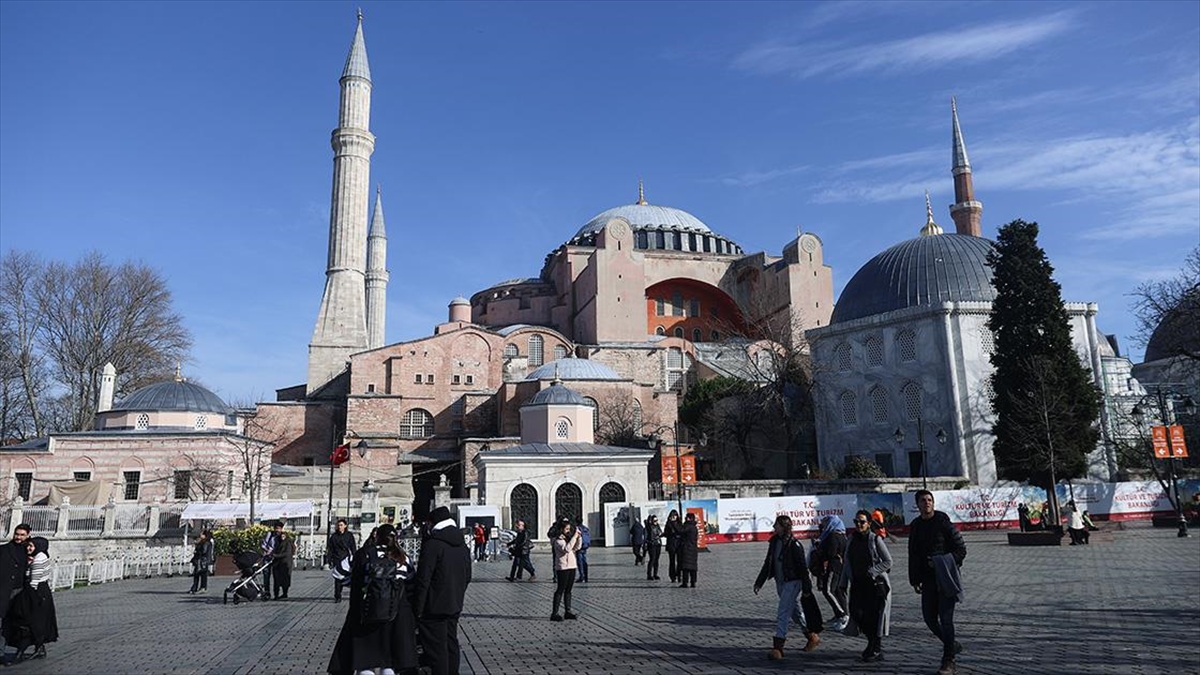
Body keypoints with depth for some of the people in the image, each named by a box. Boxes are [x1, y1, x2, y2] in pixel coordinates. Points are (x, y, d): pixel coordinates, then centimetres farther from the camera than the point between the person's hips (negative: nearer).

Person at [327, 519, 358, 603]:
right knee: (337, 579, -6)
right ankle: (337, 596, 1)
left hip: (346, 559, 0)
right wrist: (329, 560, 4)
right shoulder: (334, 536, 6)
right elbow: (329, 549, 9)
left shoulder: (349, 536, 5)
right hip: (337, 560, 0)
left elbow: (353, 548, 6)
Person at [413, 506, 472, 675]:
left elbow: (423, 579, -18)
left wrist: (418, 608, -13)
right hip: (455, 606, 8)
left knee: (436, 648, -2)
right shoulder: (462, 545, 9)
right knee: (451, 643, 17)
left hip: (434, 607, -8)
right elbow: (467, 577, 16)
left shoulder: (432, 544, -16)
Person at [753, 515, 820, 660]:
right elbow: (768, 564, 12)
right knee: (794, 612, 19)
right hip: (780, 583, 8)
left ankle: (778, 647, -11)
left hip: (792, 583, -8)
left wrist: (806, 588, -11)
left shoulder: (794, 545, -16)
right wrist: (759, 583, 10)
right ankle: (813, 636, 37)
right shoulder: (774, 542, 6)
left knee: (782, 613, -12)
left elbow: (803, 567, -13)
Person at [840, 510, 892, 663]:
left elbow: (888, 561, -6)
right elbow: (847, 563, 15)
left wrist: (871, 572, -14)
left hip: (876, 584, -5)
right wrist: (843, 584, 13)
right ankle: (873, 643, 23)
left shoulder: (875, 539, -7)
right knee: (858, 614, -1)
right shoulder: (852, 540, 9)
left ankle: (875, 650, 12)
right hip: (857, 584, 5)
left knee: (874, 617, -3)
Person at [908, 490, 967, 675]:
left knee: (945, 618, -5)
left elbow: (961, 549, -6)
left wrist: (943, 564, -16)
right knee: (929, 618, 8)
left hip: (945, 578, -6)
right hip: (928, 580, 6)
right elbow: (913, 556, 16)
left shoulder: (943, 521, -8)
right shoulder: (915, 526, 9)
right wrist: (915, 580, 13)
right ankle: (951, 645, 32)